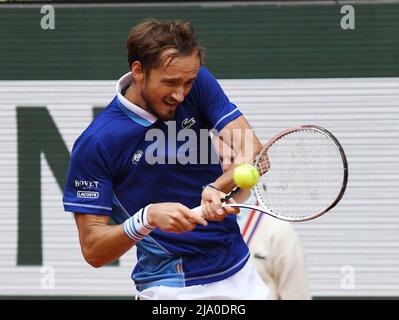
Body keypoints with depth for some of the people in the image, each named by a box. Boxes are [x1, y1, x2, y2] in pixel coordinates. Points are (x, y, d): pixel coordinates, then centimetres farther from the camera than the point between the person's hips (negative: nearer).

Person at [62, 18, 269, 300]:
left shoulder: (197, 82, -4)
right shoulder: (94, 144, -17)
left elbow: (253, 153, -13)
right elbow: (92, 250, -15)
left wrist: (217, 188, -33)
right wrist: (148, 218, -32)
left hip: (240, 272, 3)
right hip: (172, 286, -3)